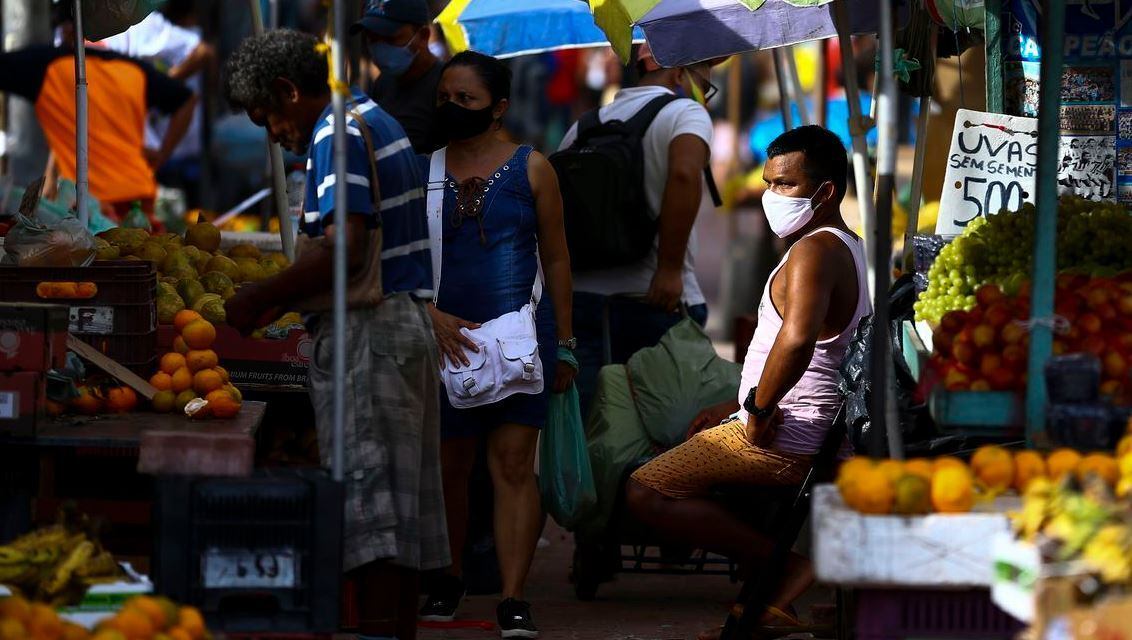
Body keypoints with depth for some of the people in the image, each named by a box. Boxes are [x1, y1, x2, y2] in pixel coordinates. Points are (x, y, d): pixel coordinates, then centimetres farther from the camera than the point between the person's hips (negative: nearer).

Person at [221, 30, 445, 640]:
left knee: (370, 504, -11)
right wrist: (281, 296, 15)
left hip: (366, 333, -10)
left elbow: (345, 250, -23)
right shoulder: (373, 121, 19)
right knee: (399, 509, 11)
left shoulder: (337, 134, -12)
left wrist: (261, 298, -14)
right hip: (403, 321, 10)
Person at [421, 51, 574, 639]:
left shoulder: (530, 168, 3)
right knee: (450, 463, 8)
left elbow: (555, 258, 7)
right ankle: (450, 581, 25)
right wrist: (433, 318, -13)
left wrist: (564, 343, 7)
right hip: (447, 339, 2)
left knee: (514, 464, -7)